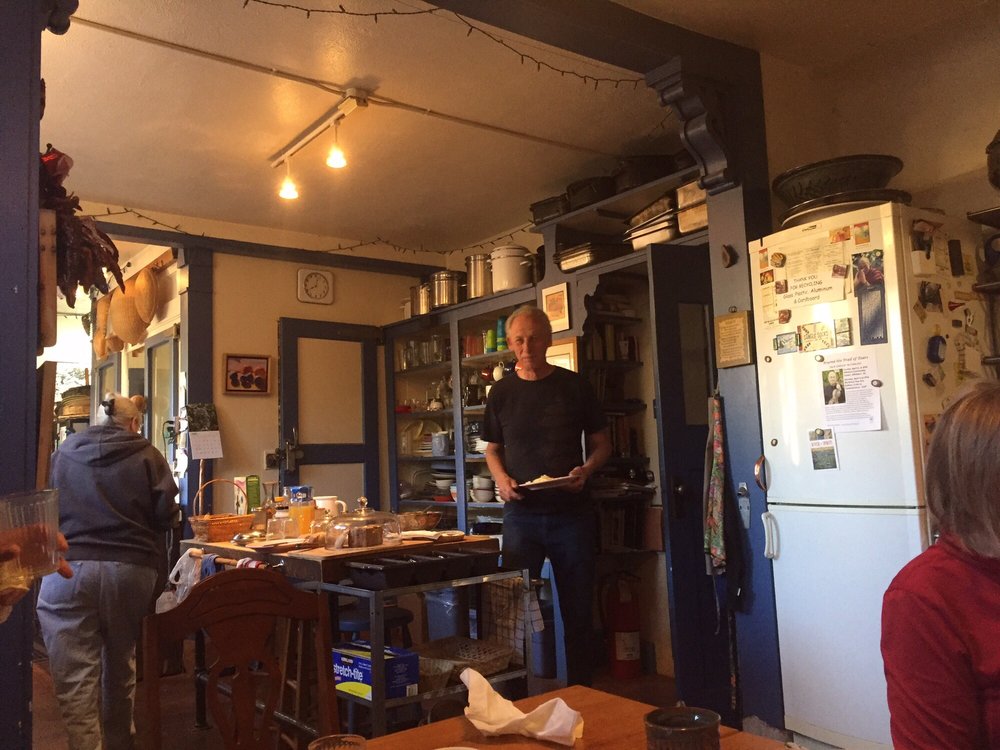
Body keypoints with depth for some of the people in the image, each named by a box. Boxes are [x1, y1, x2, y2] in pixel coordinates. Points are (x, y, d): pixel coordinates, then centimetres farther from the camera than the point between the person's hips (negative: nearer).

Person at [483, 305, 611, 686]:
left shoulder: (574, 385, 1)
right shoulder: (502, 391, 5)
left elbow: (601, 443, 7)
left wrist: (587, 469, -14)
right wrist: (501, 478, -6)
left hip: (571, 512, -1)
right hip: (521, 515, 1)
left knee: (578, 611, 7)